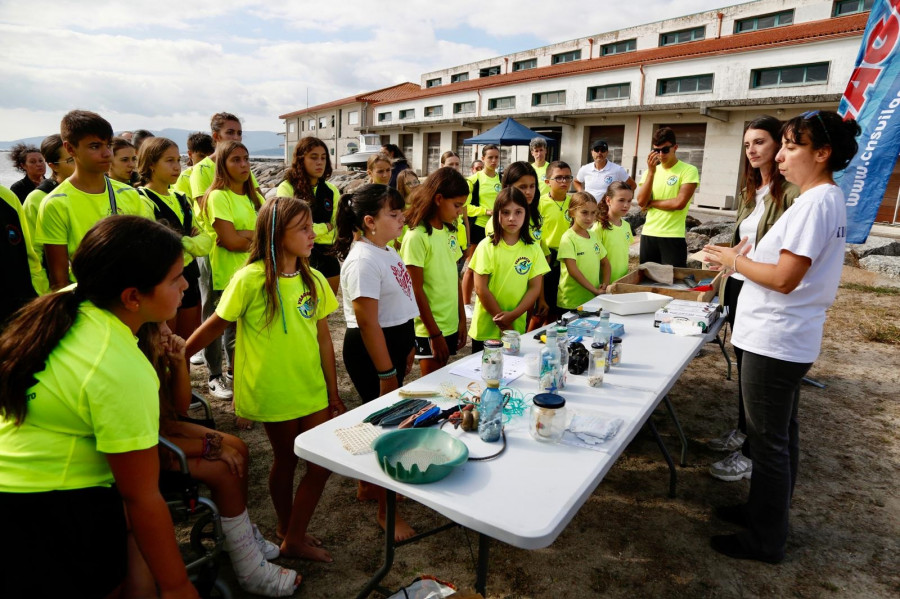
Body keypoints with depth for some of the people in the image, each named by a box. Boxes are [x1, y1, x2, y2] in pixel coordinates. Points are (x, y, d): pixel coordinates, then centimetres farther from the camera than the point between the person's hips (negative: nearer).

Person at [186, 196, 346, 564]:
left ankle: (293, 536, 30)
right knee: (285, 459, 12)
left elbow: (323, 340, 3)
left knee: (321, 462, 9)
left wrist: (334, 394, 6)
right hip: (273, 392, -5)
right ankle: (288, 531, 35)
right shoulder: (250, 279, -16)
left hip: (312, 391, 5)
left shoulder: (314, 280, 0)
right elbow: (216, 325, -6)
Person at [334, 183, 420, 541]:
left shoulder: (388, 252, 8)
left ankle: (368, 485, 41)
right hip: (371, 352, -9)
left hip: (394, 344, 9)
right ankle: (387, 511, 19)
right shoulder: (363, 261, -22)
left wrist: (407, 348, 19)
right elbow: (368, 323, -24)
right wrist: (386, 373, -21)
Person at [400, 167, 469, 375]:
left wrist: (462, 319, 9)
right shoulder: (417, 237, -15)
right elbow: (416, 290, -15)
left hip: (450, 325, 7)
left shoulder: (449, 232, 6)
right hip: (428, 329, -7)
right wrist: (435, 333, -13)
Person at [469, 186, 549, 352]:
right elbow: (481, 289, -9)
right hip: (486, 329, -2)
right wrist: (503, 323, -10)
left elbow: (535, 288, 0)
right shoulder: (486, 247, -7)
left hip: (517, 328, 2)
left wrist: (512, 316, -12)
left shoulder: (533, 249, 1)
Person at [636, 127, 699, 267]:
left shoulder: (689, 170, -4)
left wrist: (651, 203, -4)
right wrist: (651, 172, -10)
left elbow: (680, 203, -16)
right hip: (648, 235, 5)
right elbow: (641, 202, -4)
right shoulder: (649, 171, 9)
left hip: (673, 237, -4)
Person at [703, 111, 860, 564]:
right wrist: (743, 258, 6)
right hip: (786, 340, 10)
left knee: (769, 441, 2)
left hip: (774, 343, -10)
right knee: (780, 434, 20)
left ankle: (765, 540, 18)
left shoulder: (814, 204, -19)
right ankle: (767, 512, 37)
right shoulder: (828, 199, 13)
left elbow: (784, 278, -23)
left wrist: (734, 261, -10)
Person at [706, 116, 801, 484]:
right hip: (739, 287, 8)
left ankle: (751, 454, 16)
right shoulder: (750, 191, 12)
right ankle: (742, 431, 37)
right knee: (742, 365, 19)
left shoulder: (790, 192, -15)